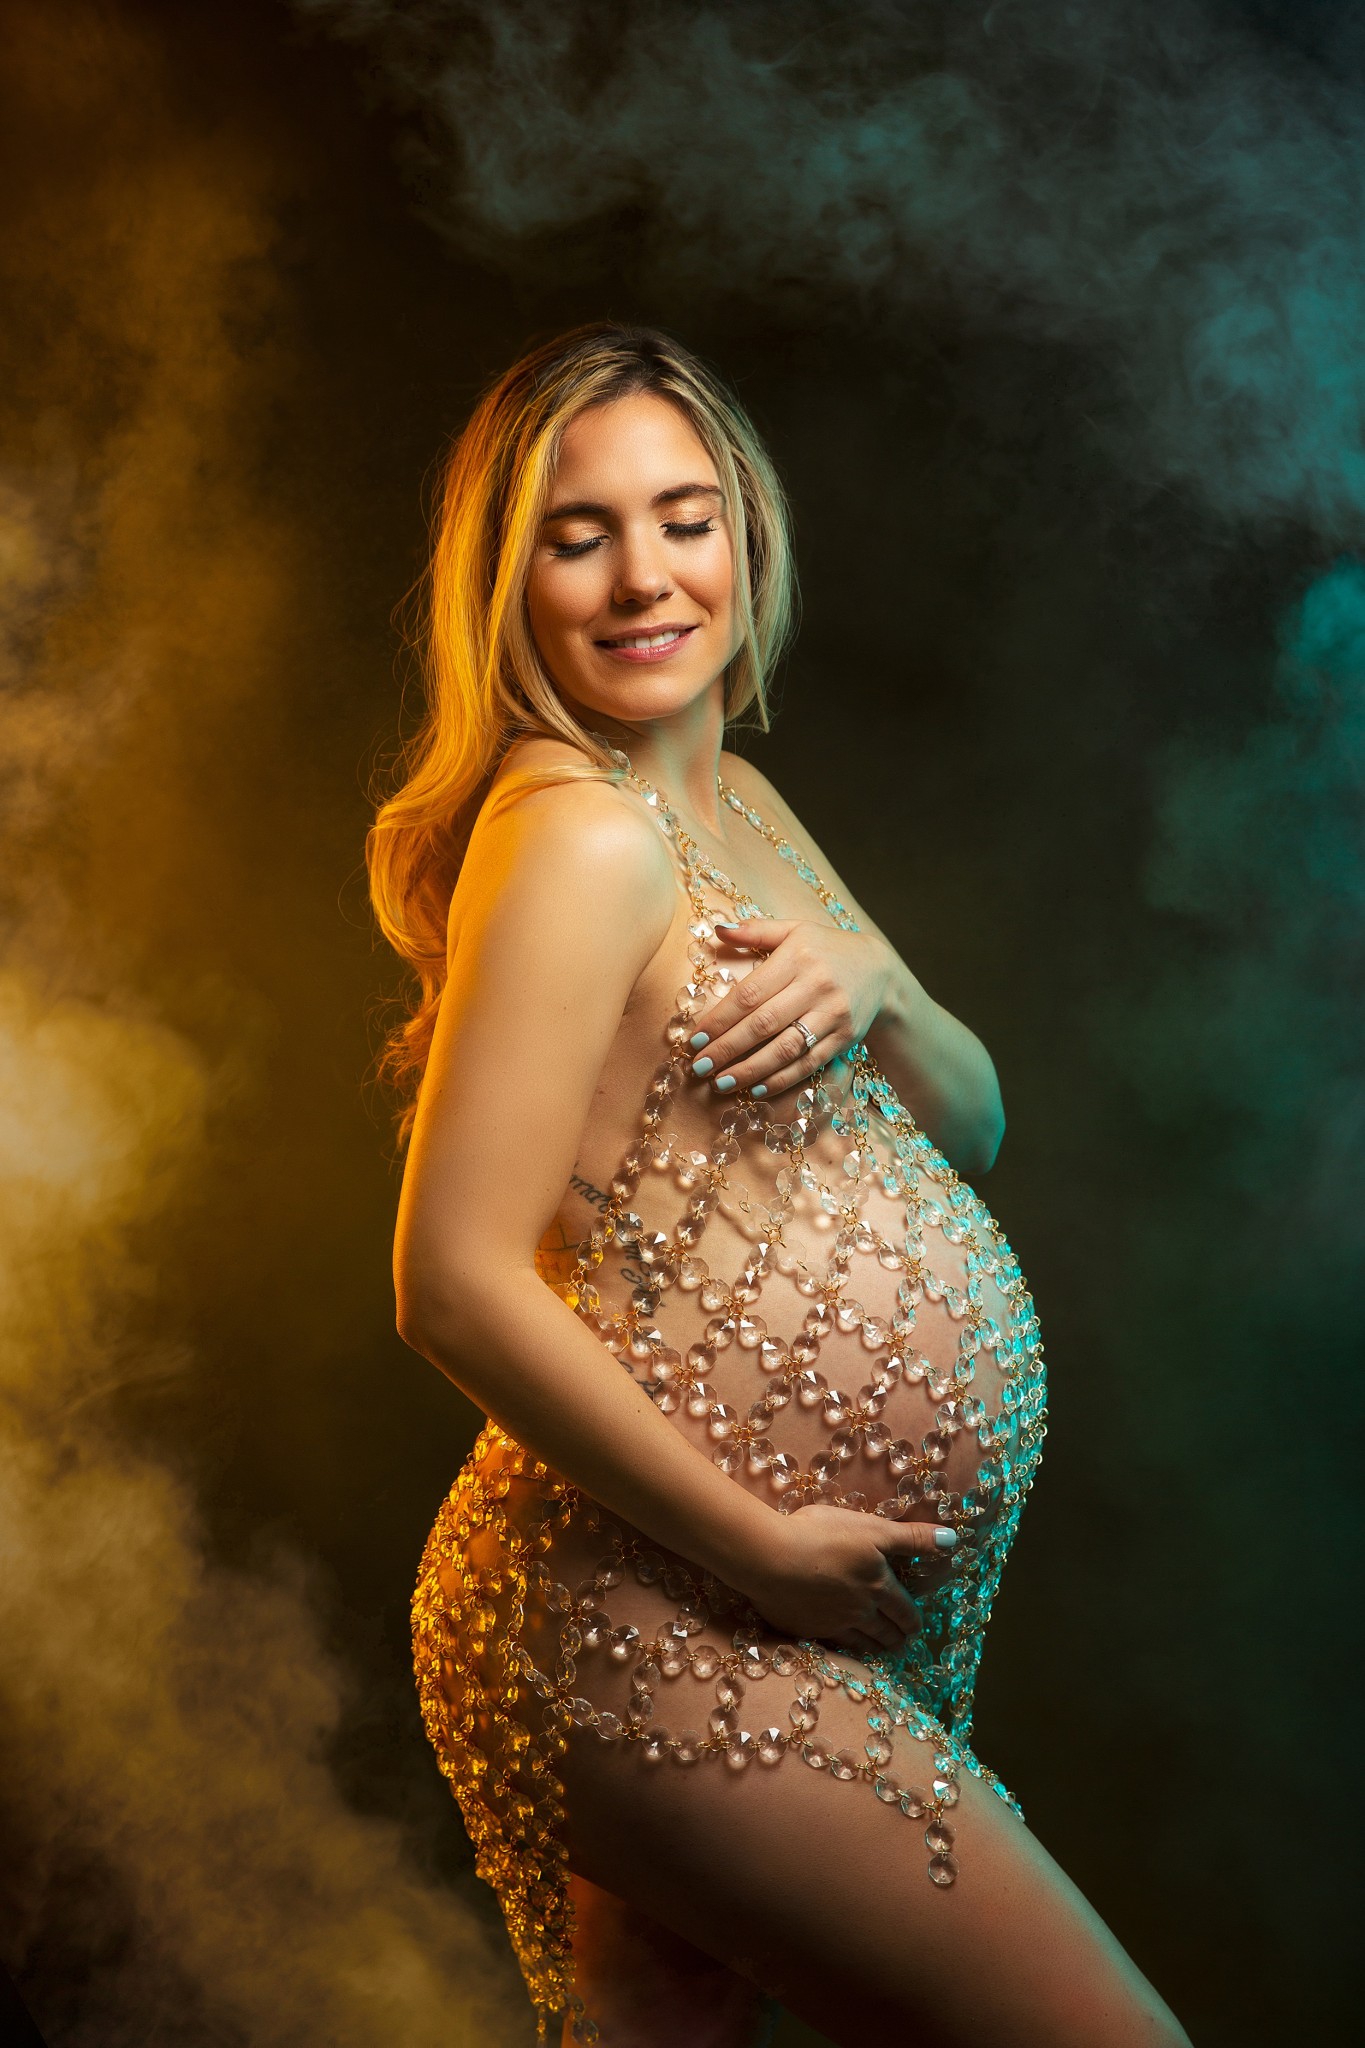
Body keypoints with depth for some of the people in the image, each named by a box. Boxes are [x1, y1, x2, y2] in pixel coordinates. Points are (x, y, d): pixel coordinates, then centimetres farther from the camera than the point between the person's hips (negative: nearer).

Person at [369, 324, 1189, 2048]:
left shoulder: (735, 803, 12)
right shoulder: (576, 833, -16)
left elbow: (968, 1131, 14)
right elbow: (457, 1283, -21)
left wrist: (875, 982, -7)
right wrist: (760, 1544, -17)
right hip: (663, 1625, -8)